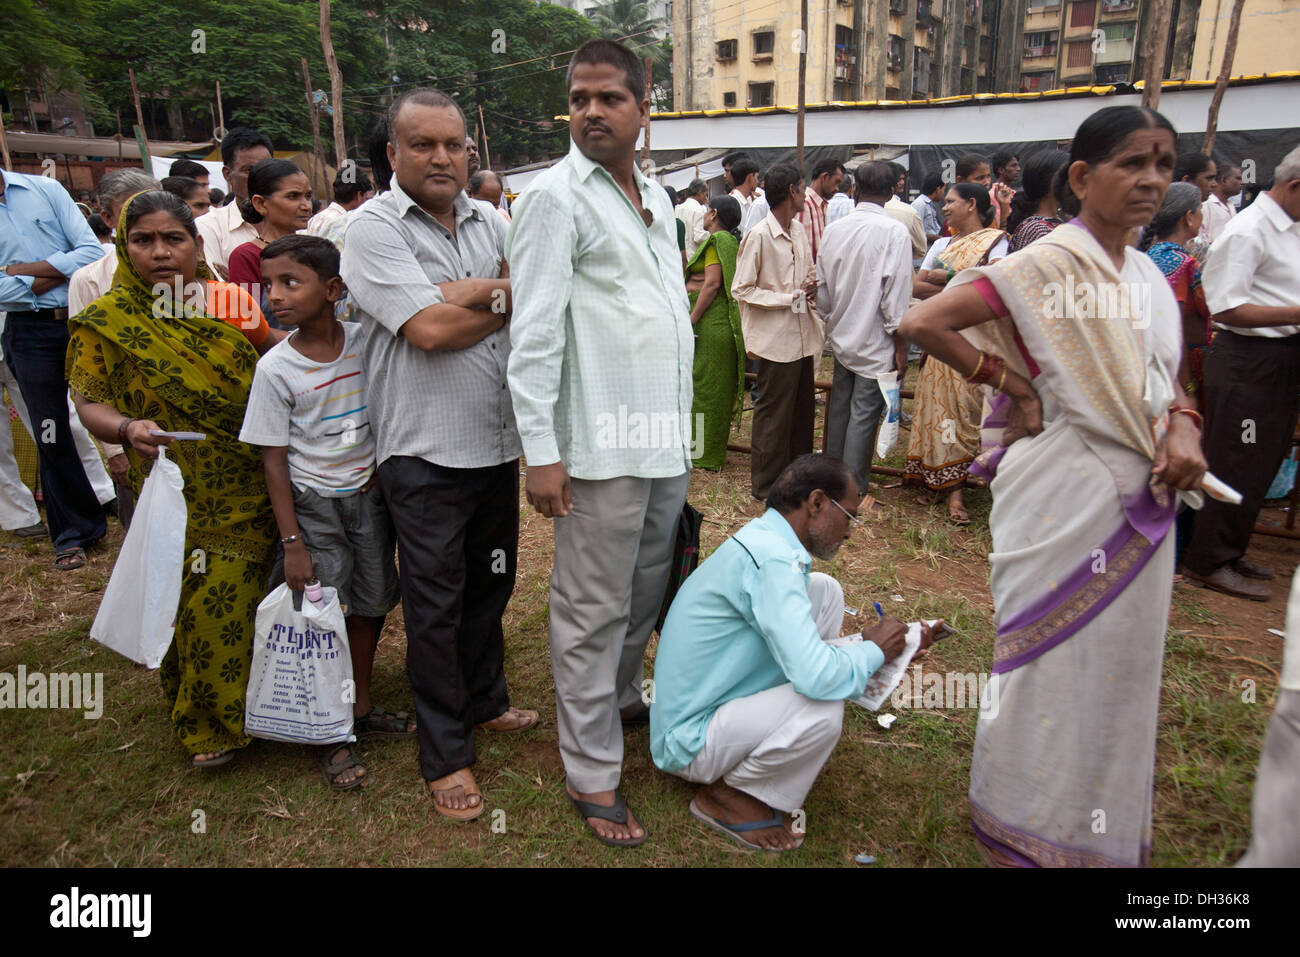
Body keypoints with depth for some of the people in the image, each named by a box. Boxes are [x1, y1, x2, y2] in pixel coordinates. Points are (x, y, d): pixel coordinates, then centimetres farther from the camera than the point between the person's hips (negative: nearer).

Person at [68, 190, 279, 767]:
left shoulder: (232, 304, 4)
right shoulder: (106, 323, -3)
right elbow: (89, 403, -6)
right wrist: (128, 428, -26)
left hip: (256, 491, 3)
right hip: (179, 499, -2)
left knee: (255, 597, 12)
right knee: (199, 610, 2)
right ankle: (206, 724, 25)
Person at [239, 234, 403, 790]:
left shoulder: (365, 341, -5)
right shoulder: (275, 369, -12)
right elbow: (274, 459, -9)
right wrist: (292, 541, -11)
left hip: (370, 494, 3)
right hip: (314, 504, -3)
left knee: (372, 603, 12)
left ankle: (362, 708, 33)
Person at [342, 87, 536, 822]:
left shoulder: (490, 221, 10)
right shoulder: (374, 226, -7)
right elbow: (430, 329, -19)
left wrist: (467, 292, -18)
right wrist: (506, 301, -6)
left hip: (498, 440, 6)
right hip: (427, 450, -5)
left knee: (492, 583, 18)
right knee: (436, 603, 5)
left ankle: (486, 701, 40)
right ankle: (446, 755, 20)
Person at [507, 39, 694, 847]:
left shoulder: (657, 197, 15)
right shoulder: (556, 197, -8)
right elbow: (534, 333, -13)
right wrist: (541, 451, -18)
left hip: (667, 439, 7)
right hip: (603, 446, -7)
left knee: (647, 594, 19)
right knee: (595, 612, 2)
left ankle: (623, 699, 40)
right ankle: (592, 773, 16)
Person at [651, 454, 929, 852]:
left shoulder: (762, 538, 4)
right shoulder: (772, 560, -27)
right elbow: (815, 677, -33)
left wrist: (860, 644, 8)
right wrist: (874, 650, -13)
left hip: (719, 695, 9)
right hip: (690, 740, -9)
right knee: (823, 709, -32)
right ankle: (730, 794, -3)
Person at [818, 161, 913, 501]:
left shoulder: (833, 230, 1)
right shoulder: (895, 232, -14)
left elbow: (821, 288, 8)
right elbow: (896, 296, -15)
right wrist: (901, 346, -7)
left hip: (841, 337, 6)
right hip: (875, 344, -5)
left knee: (838, 409, 16)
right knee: (864, 416, 1)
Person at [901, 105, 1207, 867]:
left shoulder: (1149, 277, 10)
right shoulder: (1047, 265, -13)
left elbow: (1163, 379, 17)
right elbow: (923, 323, -22)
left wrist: (1183, 426, -5)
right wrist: (1015, 385, -15)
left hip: (1141, 499, 8)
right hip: (1066, 496, -8)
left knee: (1121, 661, 18)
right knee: (1057, 657, 4)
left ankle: (1102, 823, 39)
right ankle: (1035, 826, 26)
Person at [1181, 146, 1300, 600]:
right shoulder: (1248, 231, -14)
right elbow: (1225, 307, -20)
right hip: (1247, 361, -9)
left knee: (1262, 464, 15)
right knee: (1237, 465, -3)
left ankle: (1231, 552, 28)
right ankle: (1208, 562, 8)